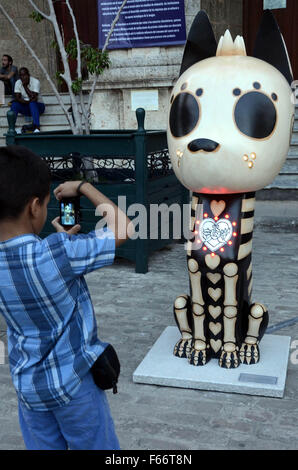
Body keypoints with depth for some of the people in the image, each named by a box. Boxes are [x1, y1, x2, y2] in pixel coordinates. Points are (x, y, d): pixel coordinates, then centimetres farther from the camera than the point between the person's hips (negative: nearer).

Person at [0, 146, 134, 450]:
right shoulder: (58, 253, -28)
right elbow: (124, 228, -17)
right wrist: (83, 187, -8)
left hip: (26, 385, 5)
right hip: (74, 382, -5)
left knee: (43, 446, 20)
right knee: (96, 446, 16)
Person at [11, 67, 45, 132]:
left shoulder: (35, 82, -15)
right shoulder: (18, 83, -3)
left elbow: (34, 98, -24)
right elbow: (17, 98, -12)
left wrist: (25, 86, -25)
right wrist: (26, 102, -30)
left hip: (38, 106, -3)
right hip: (26, 108, 3)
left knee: (32, 103, -36)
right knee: (14, 104, -25)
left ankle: (37, 127, -46)